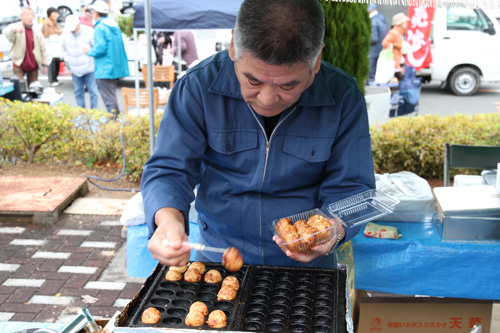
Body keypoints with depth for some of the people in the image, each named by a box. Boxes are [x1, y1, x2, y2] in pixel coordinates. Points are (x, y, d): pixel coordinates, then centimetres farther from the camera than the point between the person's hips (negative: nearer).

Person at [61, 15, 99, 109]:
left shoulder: (89, 32, -12)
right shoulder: (65, 34, 0)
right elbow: (64, 50, 16)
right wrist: (69, 63, 9)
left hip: (89, 68, -4)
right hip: (75, 70, 4)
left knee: (93, 91, -1)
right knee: (78, 92, 10)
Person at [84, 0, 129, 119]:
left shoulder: (100, 28, -14)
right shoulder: (115, 25, 13)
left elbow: (100, 49, -21)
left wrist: (88, 52, -3)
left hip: (105, 70, -9)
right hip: (117, 68, 9)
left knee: (109, 100, -5)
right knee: (112, 97, 19)